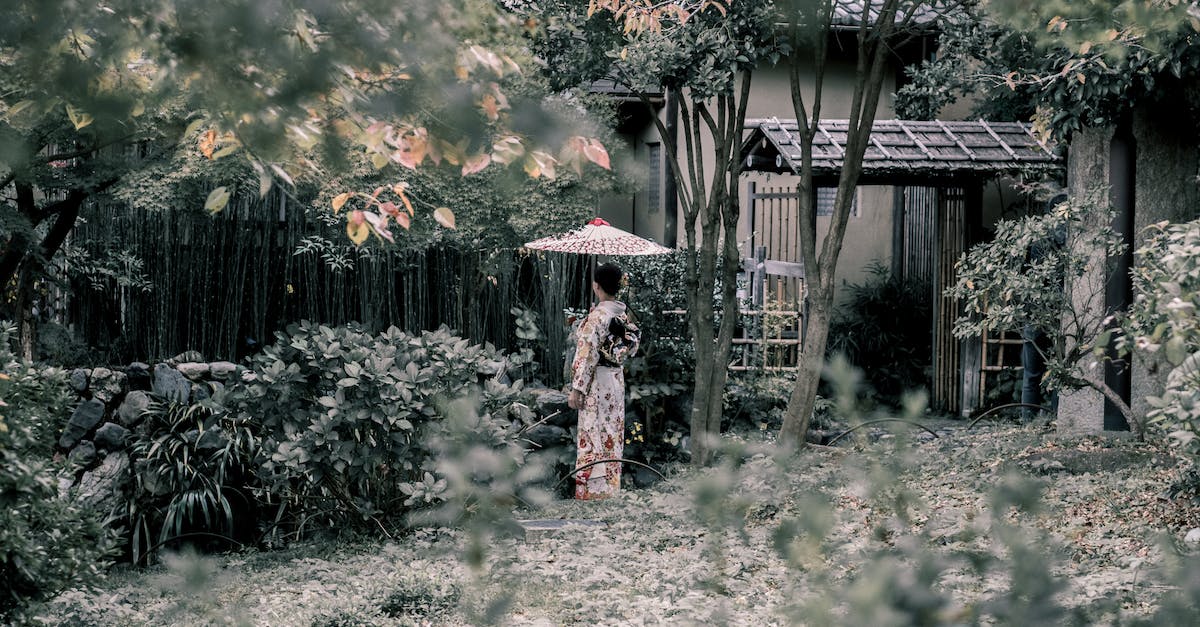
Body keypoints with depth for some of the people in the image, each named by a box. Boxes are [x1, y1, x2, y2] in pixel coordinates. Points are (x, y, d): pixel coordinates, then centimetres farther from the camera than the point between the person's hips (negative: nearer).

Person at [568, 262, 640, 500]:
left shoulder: (597, 315, -18)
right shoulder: (625, 313, 4)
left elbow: (587, 355, -18)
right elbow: (631, 347, 12)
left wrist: (576, 389, -15)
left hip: (596, 382, -8)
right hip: (617, 380, 8)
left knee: (594, 435, -2)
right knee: (613, 435, 13)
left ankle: (593, 488, 2)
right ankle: (611, 484, 20)